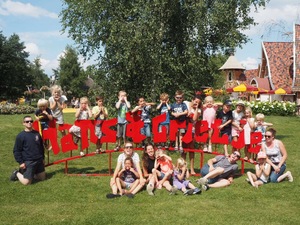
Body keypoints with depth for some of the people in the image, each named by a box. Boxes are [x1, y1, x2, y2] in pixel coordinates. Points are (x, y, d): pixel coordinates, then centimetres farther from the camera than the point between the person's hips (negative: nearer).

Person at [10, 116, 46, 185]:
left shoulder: (37, 134, 5)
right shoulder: (20, 136, -9)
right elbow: (16, 151, -7)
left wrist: (42, 158, 17)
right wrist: (20, 162, -11)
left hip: (39, 160, 5)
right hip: (28, 162, -5)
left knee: (42, 177, 11)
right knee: (26, 182, -8)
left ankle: (30, 174, 31)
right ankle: (17, 173, 20)